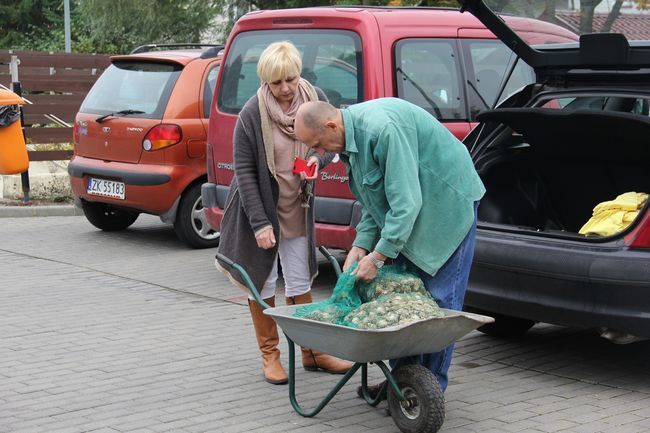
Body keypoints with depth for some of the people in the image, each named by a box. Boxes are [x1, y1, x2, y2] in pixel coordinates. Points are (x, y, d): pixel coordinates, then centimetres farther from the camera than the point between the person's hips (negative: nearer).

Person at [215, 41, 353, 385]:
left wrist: (318, 159, -16)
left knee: (300, 283, 11)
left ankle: (312, 352, 21)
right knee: (262, 282, 6)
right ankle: (270, 355, 18)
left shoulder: (315, 99, -9)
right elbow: (244, 171, -15)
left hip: (298, 209, 3)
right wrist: (260, 223, -19)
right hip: (259, 209, -3)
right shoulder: (252, 114, -20)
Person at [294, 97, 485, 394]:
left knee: (440, 297, -7)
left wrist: (377, 257, -26)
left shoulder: (383, 128, -31)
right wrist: (360, 246, -3)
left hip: (448, 202, -9)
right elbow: (373, 201, 10)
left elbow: (406, 200, -30)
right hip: (406, 213, 10)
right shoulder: (350, 138, 1)